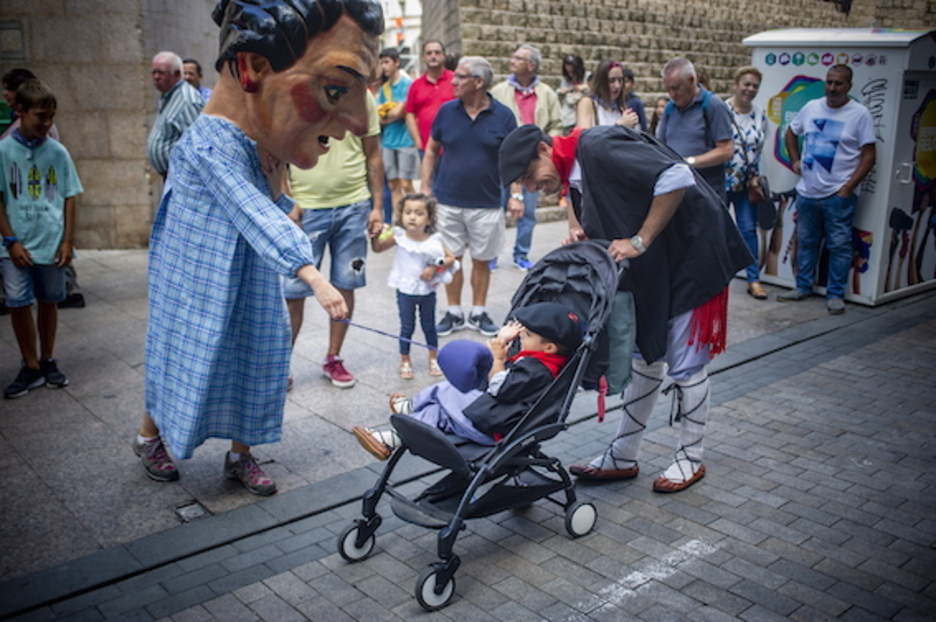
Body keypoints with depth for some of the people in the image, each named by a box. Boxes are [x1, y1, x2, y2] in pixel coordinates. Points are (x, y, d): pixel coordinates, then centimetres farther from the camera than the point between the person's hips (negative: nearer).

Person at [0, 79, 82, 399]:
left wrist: (68, 240, -1)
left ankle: (47, 361, 27)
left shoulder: (57, 152, 0)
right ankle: (31, 367, 14)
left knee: (49, 303, 12)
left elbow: (70, 198, 3)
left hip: (52, 243, 2)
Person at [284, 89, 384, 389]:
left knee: (345, 285, 10)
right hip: (306, 207, -2)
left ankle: (333, 358, 26)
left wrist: (378, 207, 5)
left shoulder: (362, 96, 4)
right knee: (293, 290, 2)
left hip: (354, 206, 3)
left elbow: (373, 156, 8)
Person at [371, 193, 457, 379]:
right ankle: (405, 361, 25)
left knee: (429, 325, 15)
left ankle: (433, 359, 32)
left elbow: (451, 258, -7)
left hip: (427, 291, 0)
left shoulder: (434, 240, -12)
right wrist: (375, 236, -15)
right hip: (405, 290, 0)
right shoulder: (398, 236, -9)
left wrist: (435, 269, -20)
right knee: (407, 327, 10)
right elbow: (378, 249, 4)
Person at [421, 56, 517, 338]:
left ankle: (478, 313, 25)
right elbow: (431, 150, 8)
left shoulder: (503, 116, -3)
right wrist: (425, 187, 2)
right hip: (447, 201, 1)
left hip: (486, 204, -1)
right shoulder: (447, 110, 1)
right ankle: (454, 313, 21)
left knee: (482, 260, 10)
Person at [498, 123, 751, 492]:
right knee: (645, 358, 13)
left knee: (685, 365, 0)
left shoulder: (598, 146, -21)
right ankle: (623, 456, 24)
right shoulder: (577, 173, 8)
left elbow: (677, 178, -29)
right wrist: (583, 237, -8)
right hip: (654, 268, 10)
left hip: (692, 255, -10)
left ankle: (691, 460, 18)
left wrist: (639, 241, -24)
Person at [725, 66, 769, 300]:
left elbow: (760, 147, 13)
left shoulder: (760, 114, 7)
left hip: (748, 182, 4)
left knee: (749, 229, 6)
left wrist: (756, 176, 6)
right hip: (722, 180, -4)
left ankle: (754, 280, 11)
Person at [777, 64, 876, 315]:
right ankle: (803, 287, 25)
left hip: (838, 194, -4)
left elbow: (868, 156, -8)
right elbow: (791, 132, 24)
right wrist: (795, 160, 10)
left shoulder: (860, 114, -7)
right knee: (806, 242, 13)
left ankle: (835, 295, 10)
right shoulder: (811, 107, 6)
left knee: (839, 246, 1)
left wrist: (848, 188, -14)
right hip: (807, 190, 5)